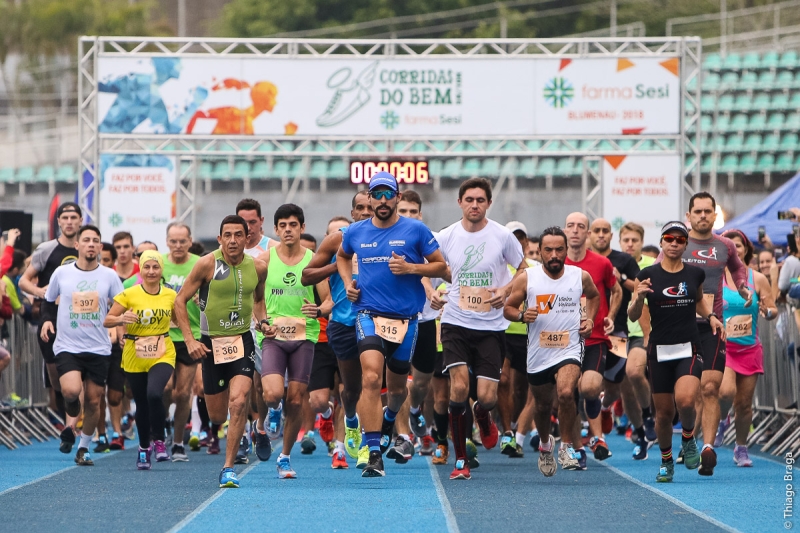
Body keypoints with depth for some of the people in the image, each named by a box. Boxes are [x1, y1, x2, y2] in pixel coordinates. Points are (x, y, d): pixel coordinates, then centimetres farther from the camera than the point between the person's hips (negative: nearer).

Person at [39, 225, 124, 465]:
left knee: (93, 400, 3)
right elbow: (48, 301, 15)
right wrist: (47, 320, -3)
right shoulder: (61, 273, 0)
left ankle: (83, 448, 21)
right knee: (71, 391, -23)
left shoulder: (109, 276, 2)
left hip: (99, 348, 2)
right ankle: (71, 423, 11)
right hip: (67, 346, -1)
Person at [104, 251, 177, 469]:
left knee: (154, 393, -25)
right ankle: (144, 448, 29)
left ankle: (159, 441, -6)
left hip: (163, 354, 0)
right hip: (135, 356, 0)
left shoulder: (171, 295, 1)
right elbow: (107, 321, -4)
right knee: (141, 403, 7)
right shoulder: (129, 295, -5)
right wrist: (121, 319, -24)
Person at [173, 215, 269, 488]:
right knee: (217, 412, 7)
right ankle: (216, 426, 48)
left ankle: (228, 467, -13)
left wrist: (262, 320, 2)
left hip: (242, 341, 1)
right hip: (211, 343, -1)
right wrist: (189, 339, -12)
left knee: (238, 401, -19)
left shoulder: (257, 268, 0)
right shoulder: (207, 264, -10)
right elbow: (180, 300, -4)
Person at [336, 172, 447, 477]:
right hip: (369, 314, 0)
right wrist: (347, 282, 10)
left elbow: (441, 267, 1)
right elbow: (342, 256, 28)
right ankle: (374, 455, -23)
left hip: (405, 317, 0)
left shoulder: (415, 231, -1)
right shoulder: (356, 233, 6)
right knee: (371, 378, -20)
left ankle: (389, 420, 52)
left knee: (397, 386, 14)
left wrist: (410, 268, -14)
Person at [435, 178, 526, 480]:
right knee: (459, 386, -17)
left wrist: (506, 290, -5)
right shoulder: (446, 237, 0)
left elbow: (524, 269, 11)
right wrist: (432, 291, -2)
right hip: (456, 323, 0)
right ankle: (460, 460, -6)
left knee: (487, 396, -7)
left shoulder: (503, 236, -3)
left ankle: (483, 419, 34)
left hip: (491, 327, 0)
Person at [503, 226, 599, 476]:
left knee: (566, 393, -28)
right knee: (542, 404, 17)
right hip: (538, 353, 2)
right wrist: (521, 315, -18)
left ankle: (567, 445, -9)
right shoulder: (526, 278, -5)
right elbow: (508, 308, 2)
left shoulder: (581, 276, -1)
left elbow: (594, 295, 21)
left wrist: (590, 318, 5)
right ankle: (545, 443, 47)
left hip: (569, 349, -2)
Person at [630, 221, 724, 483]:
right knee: (664, 411, 4)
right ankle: (666, 461, 26)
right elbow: (633, 316, -1)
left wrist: (711, 316, 7)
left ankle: (688, 437, 7)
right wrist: (639, 297, -20)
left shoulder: (695, 274, 4)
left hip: (689, 348, 0)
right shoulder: (648, 275, -2)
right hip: (660, 351, 0)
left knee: (685, 400, -24)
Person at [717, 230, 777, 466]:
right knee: (726, 391, -25)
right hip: (722, 346, -2)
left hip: (750, 348, 2)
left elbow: (774, 310, 5)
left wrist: (767, 311, -16)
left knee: (744, 403, 3)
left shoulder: (757, 279, 3)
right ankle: (721, 420, 9)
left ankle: (741, 449, 23)